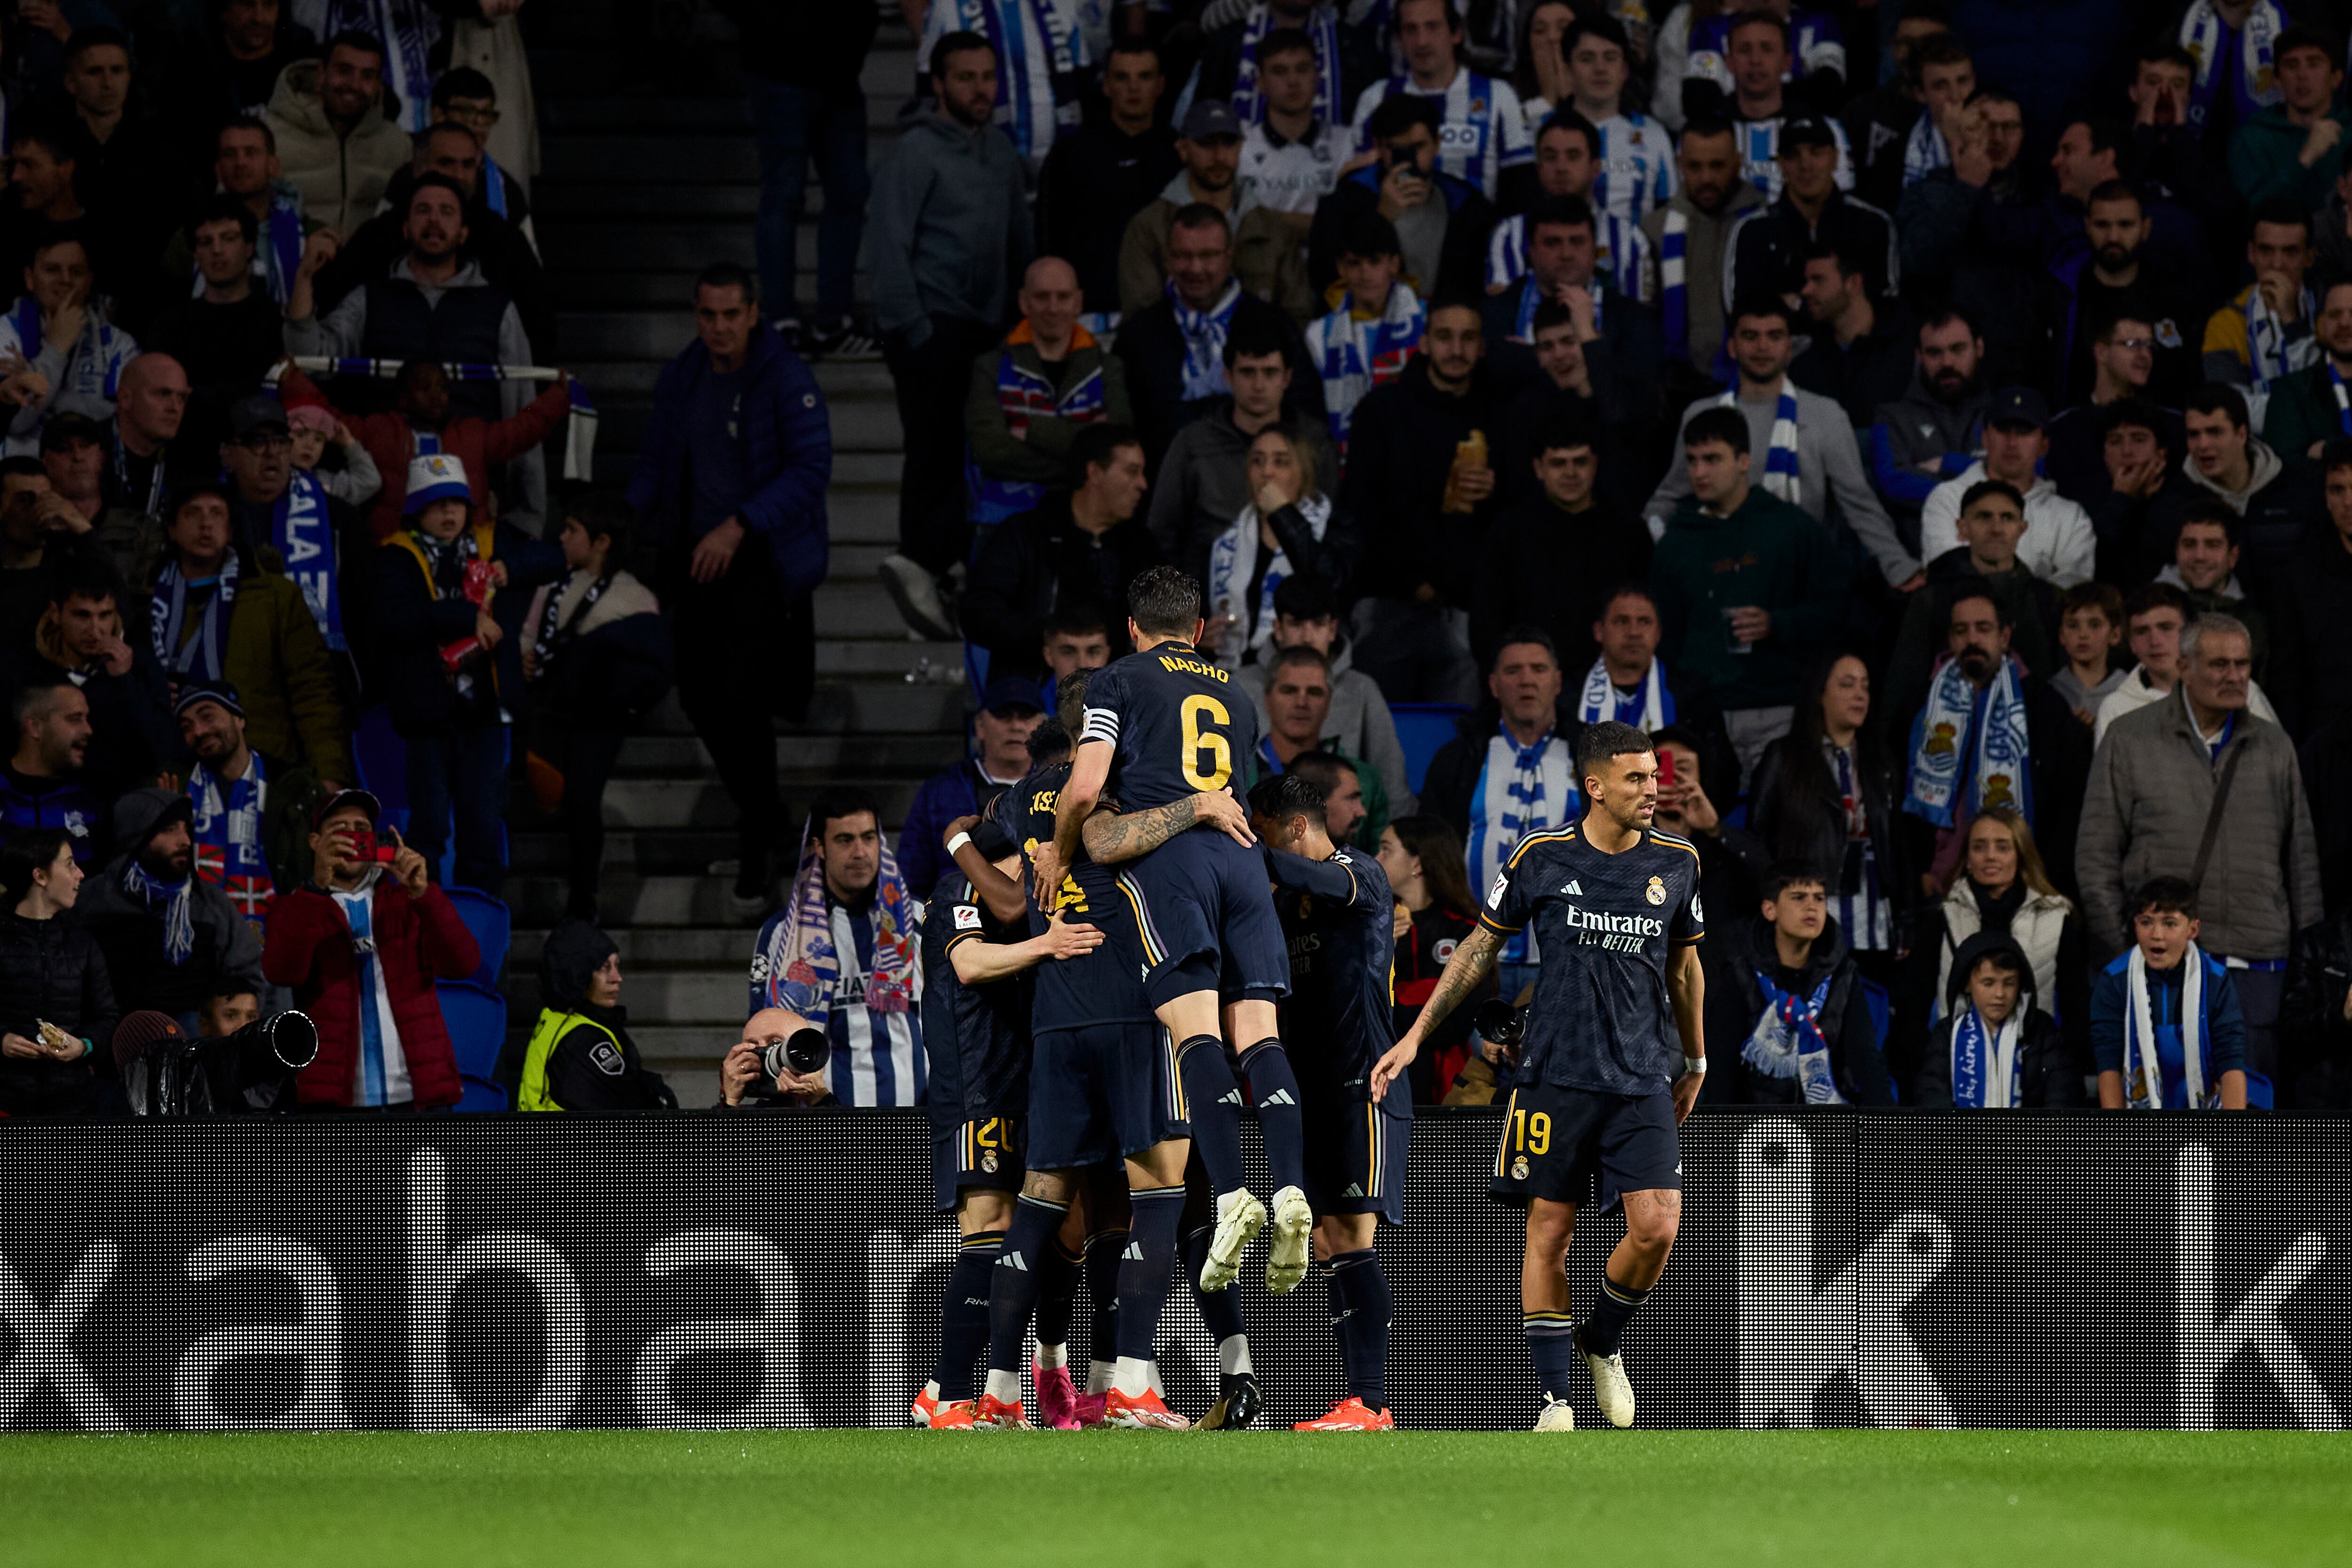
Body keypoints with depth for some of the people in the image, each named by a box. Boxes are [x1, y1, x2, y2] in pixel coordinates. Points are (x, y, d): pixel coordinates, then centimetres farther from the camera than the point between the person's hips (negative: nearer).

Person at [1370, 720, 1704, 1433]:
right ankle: (1555, 1397, 7)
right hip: (1557, 1074, -2)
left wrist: (1695, 1063, 27)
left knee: (1656, 1229, -11)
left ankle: (1602, 1340, 17)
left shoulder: (1676, 863, 5)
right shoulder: (1541, 858, -2)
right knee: (1550, 1234, -1)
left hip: (1642, 1080, 2)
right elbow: (1481, 946, 9)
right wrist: (1416, 1035, 7)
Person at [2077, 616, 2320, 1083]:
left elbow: (2302, 859, 17)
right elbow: (2097, 857, 5)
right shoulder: (2130, 742, 5)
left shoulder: (2274, 747, 14)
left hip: (2257, 968, 2)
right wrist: (2116, 954, -3)